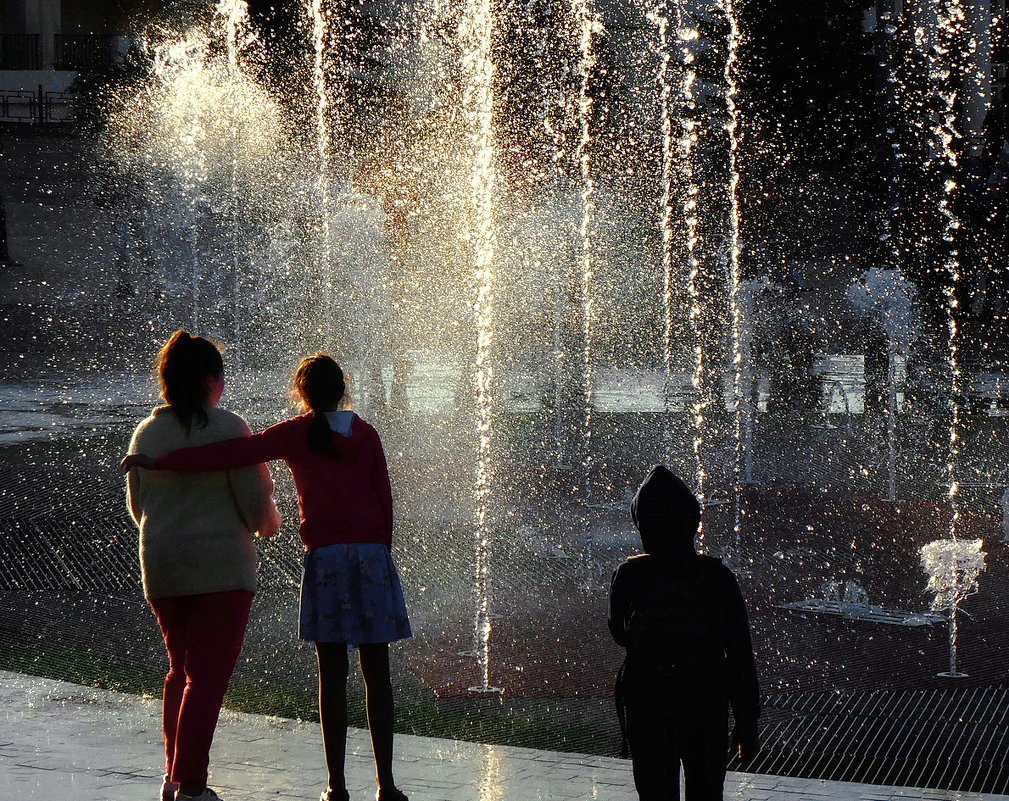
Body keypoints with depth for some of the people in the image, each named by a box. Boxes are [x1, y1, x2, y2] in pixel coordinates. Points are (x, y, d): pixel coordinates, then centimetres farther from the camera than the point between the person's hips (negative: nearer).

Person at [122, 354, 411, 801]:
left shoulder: (296, 434, -1)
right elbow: (385, 500, 9)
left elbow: (234, 454, -10)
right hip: (372, 552, 2)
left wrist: (161, 462, -8)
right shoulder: (366, 435, 8)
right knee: (376, 672, 5)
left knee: (332, 674, 1)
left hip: (325, 557, -2)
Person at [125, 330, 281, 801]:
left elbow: (135, 505, 16)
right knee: (209, 675, -3)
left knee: (180, 669, 19)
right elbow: (255, 500, -8)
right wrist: (268, 523, 15)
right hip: (221, 566, -6)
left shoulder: (146, 433, 7)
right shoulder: (228, 428, -10)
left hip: (160, 568, 6)